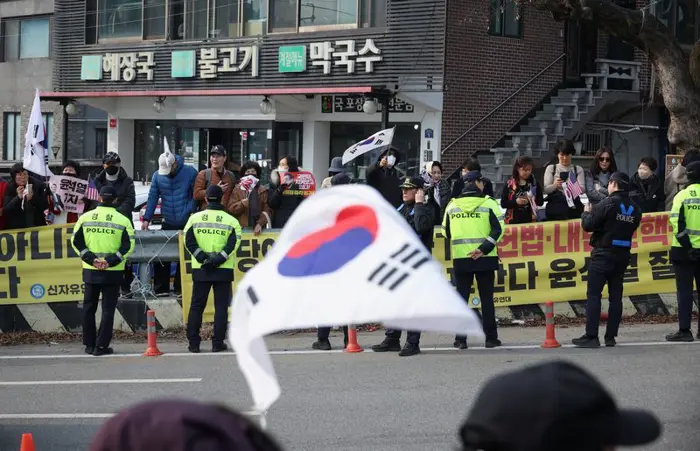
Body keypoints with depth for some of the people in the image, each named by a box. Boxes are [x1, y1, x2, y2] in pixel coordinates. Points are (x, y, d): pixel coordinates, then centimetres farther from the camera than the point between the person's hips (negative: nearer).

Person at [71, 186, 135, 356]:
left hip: (90, 270, 2)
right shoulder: (123, 220, -4)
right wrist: (110, 261, -12)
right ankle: (101, 346, -1)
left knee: (89, 308, 14)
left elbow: (76, 241, -2)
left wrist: (91, 259, -7)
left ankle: (89, 344, 16)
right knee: (108, 308, 3)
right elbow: (128, 246, -10)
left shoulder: (85, 217, 1)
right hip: (113, 272, -2)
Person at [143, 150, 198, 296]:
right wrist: (146, 219, 0)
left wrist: (190, 212, -11)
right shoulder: (157, 175, 3)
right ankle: (161, 288, 6)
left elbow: (196, 196, -1)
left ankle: (180, 288, 9)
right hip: (167, 224, 3)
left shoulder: (190, 173, -6)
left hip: (186, 224, -3)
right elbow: (152, 197, 5)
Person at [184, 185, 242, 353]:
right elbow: (233, 244, -10)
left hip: (200, 270, 1)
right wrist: (218, 259, -13)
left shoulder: (195, 218, 2)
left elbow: (189, 241, -5)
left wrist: (203, 258, -7)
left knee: (196, 306, 8)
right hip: (223, 270, -1)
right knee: (221, 306, 4)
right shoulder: (231, 221, 0)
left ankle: (193, 343, 6)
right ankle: (218, 343, 0)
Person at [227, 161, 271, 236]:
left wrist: (260, 224, -11)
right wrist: (241, 204, -14)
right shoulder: (237, 189, 12)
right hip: (241, 228, 0)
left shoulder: (263, 190, 11)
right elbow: (230, 208, 5)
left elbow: (267, 210, 4)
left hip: (257, 229, 0)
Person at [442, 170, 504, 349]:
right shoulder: (488, 203, -4)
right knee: (486, 298, 6)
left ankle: (460, 339, 3)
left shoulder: (452, 205, 5)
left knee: (461, 298, 7)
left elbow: (446, 232, 10)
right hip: (485, 260, -2)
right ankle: (491, 338, 7)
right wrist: (484, 248, -14)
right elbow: (498, 229, -12)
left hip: (460, 259, 2)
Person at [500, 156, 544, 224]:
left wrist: (533, 199, -14)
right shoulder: (509, 184, 0)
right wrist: (516, 202, -18)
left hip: (530, 221, 1)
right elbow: (503, 203, -2)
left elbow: (540, 202, 7)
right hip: (513, 222, -1)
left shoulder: (534, 183, 5)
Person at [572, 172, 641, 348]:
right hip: (623, 255, 6)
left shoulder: (607, 204, -12)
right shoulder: (635, 209, 8)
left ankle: (591, 336, -8)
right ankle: (611, 337, 9)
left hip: (604, 254, -6)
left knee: (593, 294, -4)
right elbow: (632, 227, 14)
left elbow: (588, 225, -13)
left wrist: (587, 213, 8)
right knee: (615, 296, 9)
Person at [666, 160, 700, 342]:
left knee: (685, 290, 1)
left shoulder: (683, 195, -5)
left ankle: (684, 330, -3)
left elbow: (676, 221, -13)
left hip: (684, 251, -2)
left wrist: (685, 244, -11)